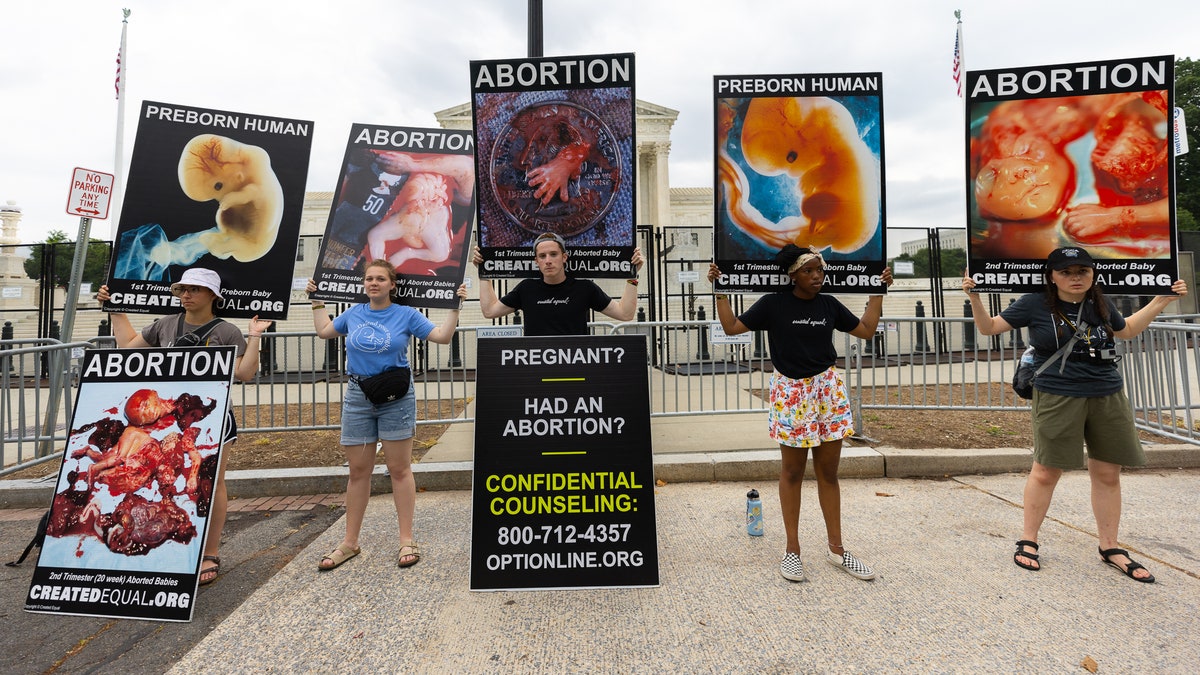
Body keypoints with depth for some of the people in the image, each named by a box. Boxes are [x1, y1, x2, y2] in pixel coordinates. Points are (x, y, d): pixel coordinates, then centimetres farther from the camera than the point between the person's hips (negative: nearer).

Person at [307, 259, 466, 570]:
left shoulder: (406, 314, -2)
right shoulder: (354, 314, 8)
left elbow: (442, 336, -6)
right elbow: (324, 330, 25)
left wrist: (454, 306, -11)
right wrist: (317, 301, 27)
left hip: (396, 396, -3)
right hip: (358, 397, 4)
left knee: (399, 469, 2)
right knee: (358, 471, 10)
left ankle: (407, 540, 12)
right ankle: (350, 542, 23)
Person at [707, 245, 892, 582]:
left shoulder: (829, 304, 5)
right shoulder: (773, 303, -6)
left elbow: (866, 330, 13)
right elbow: (732, 327, -5)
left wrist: (878, 292, 12)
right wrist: (721, 290, -9)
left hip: (828, 390, 3)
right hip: (791, 392, -3)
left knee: (828, 472, 10)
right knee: (792, 472, 7)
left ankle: (836, 548, 25)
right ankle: (792, 549, 21)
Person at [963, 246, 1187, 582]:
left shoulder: (1101, 304, 8)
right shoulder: (1034, 303, -6)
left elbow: (1126, 330, 28)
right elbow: (989, 327, -2)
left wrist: (1162, 300, 23)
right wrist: (975, 297, -16)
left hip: (1108, 397, 5)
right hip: (1058, 398, -5)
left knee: (1108, 473, 10)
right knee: (1046, 471, 0)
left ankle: (1109, 547, 26)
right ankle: (1027, 541, 15)